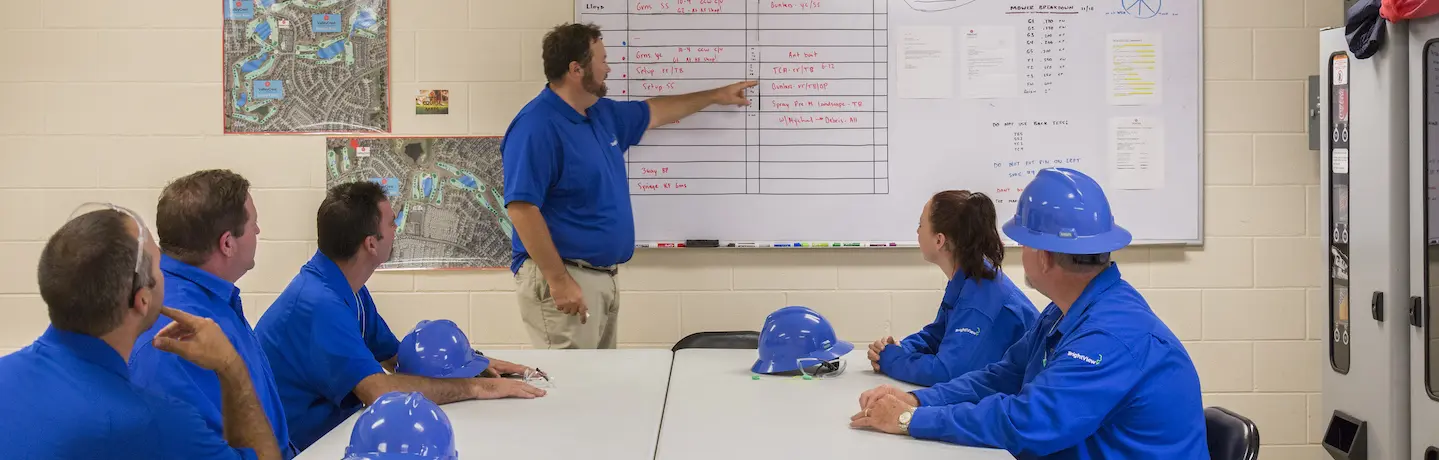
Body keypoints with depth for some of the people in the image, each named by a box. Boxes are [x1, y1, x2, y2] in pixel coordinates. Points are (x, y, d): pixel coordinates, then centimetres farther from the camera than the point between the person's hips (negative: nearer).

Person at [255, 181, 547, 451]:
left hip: (328, 433, 8)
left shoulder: (347, 287, 6)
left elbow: (395, 356, 15)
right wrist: (476, 387, -24)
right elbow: (380, 391, -32)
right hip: (298, 448, -8)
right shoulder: (320, 304, -24)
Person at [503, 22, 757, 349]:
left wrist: (715, 96, 37)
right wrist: (558, 280, -24)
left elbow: (653, 112, 31)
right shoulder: (536, 127, -17)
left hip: (604, 276, 10)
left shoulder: (602, 114, 12)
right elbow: (521, 208, -23)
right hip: (562, 277, -10)